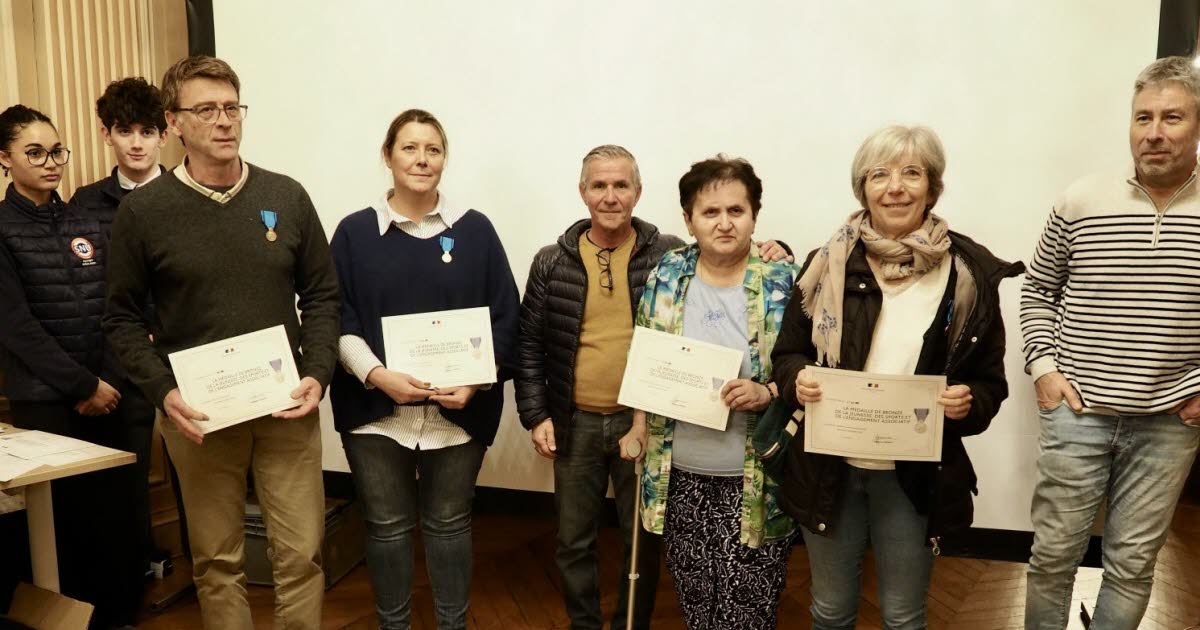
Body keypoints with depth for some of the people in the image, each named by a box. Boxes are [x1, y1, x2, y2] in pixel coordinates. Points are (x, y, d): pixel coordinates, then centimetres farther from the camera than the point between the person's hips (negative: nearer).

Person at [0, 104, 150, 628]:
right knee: (67, 520, 3)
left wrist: (111, 382, -3)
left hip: (112, 394, 4)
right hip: (46, 402, -4)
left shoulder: (87, 225, 11)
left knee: (122, 512, 4)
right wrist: (83, 386, -11)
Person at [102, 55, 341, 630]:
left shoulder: (286, 197, 2)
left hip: (287, 407, 1)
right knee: (216, 560, 12)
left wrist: (318, 373, -7)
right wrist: (163, 392, -11)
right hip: (197, 415, 0)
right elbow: (122, 317, 3)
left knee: (301, 554, 6)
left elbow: (321, 295, 6)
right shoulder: (142, 211, -2)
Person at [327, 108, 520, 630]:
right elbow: (338, 321, -1)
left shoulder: (475, 230, 2)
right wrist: (378, 375, -16)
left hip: (458, 410, 0)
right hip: (376, 409, 0)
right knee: (387, 527, 12)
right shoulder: (355, 232, 2)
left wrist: (476, 382, -11)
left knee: (449, 524, 13)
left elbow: (506, 318, 1)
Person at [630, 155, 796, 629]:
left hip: (756, 481, -2)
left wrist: (768, 393, -21)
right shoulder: (666, 276, 0)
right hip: (679, 476, 3)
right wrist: (639, 429, 7)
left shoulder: (784, 284, -8)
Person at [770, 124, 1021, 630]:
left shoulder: (970, 274, -5)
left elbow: (990, 382, 1)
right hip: (829, 468, 1)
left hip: (916, 474, 0)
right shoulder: (829, 264, -4)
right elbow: (787, 352, 3)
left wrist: (968, 403, -20)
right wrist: (798, 380, -18)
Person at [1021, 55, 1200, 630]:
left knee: (1133, 564, 13)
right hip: (1077, 412, 0)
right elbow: (1038, 289, 8)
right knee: (1053, 554, 9)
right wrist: (1043, 366, -3)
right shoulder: (1080, 201, -3)